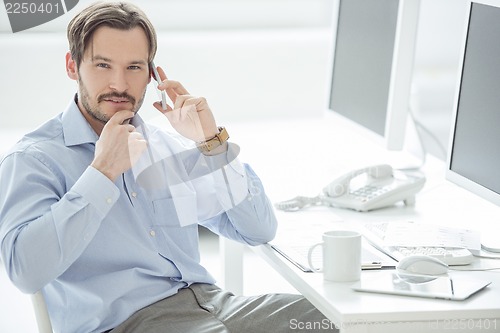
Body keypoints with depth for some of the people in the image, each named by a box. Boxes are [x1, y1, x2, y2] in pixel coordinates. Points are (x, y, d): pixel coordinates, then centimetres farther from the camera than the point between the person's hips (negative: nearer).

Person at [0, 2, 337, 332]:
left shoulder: (171, 147, 17)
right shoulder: (34, 159, 0)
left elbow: (260, 230, 12)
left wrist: (213, 142, 1)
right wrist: (102, 172, -14)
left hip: (207, 298, 6)